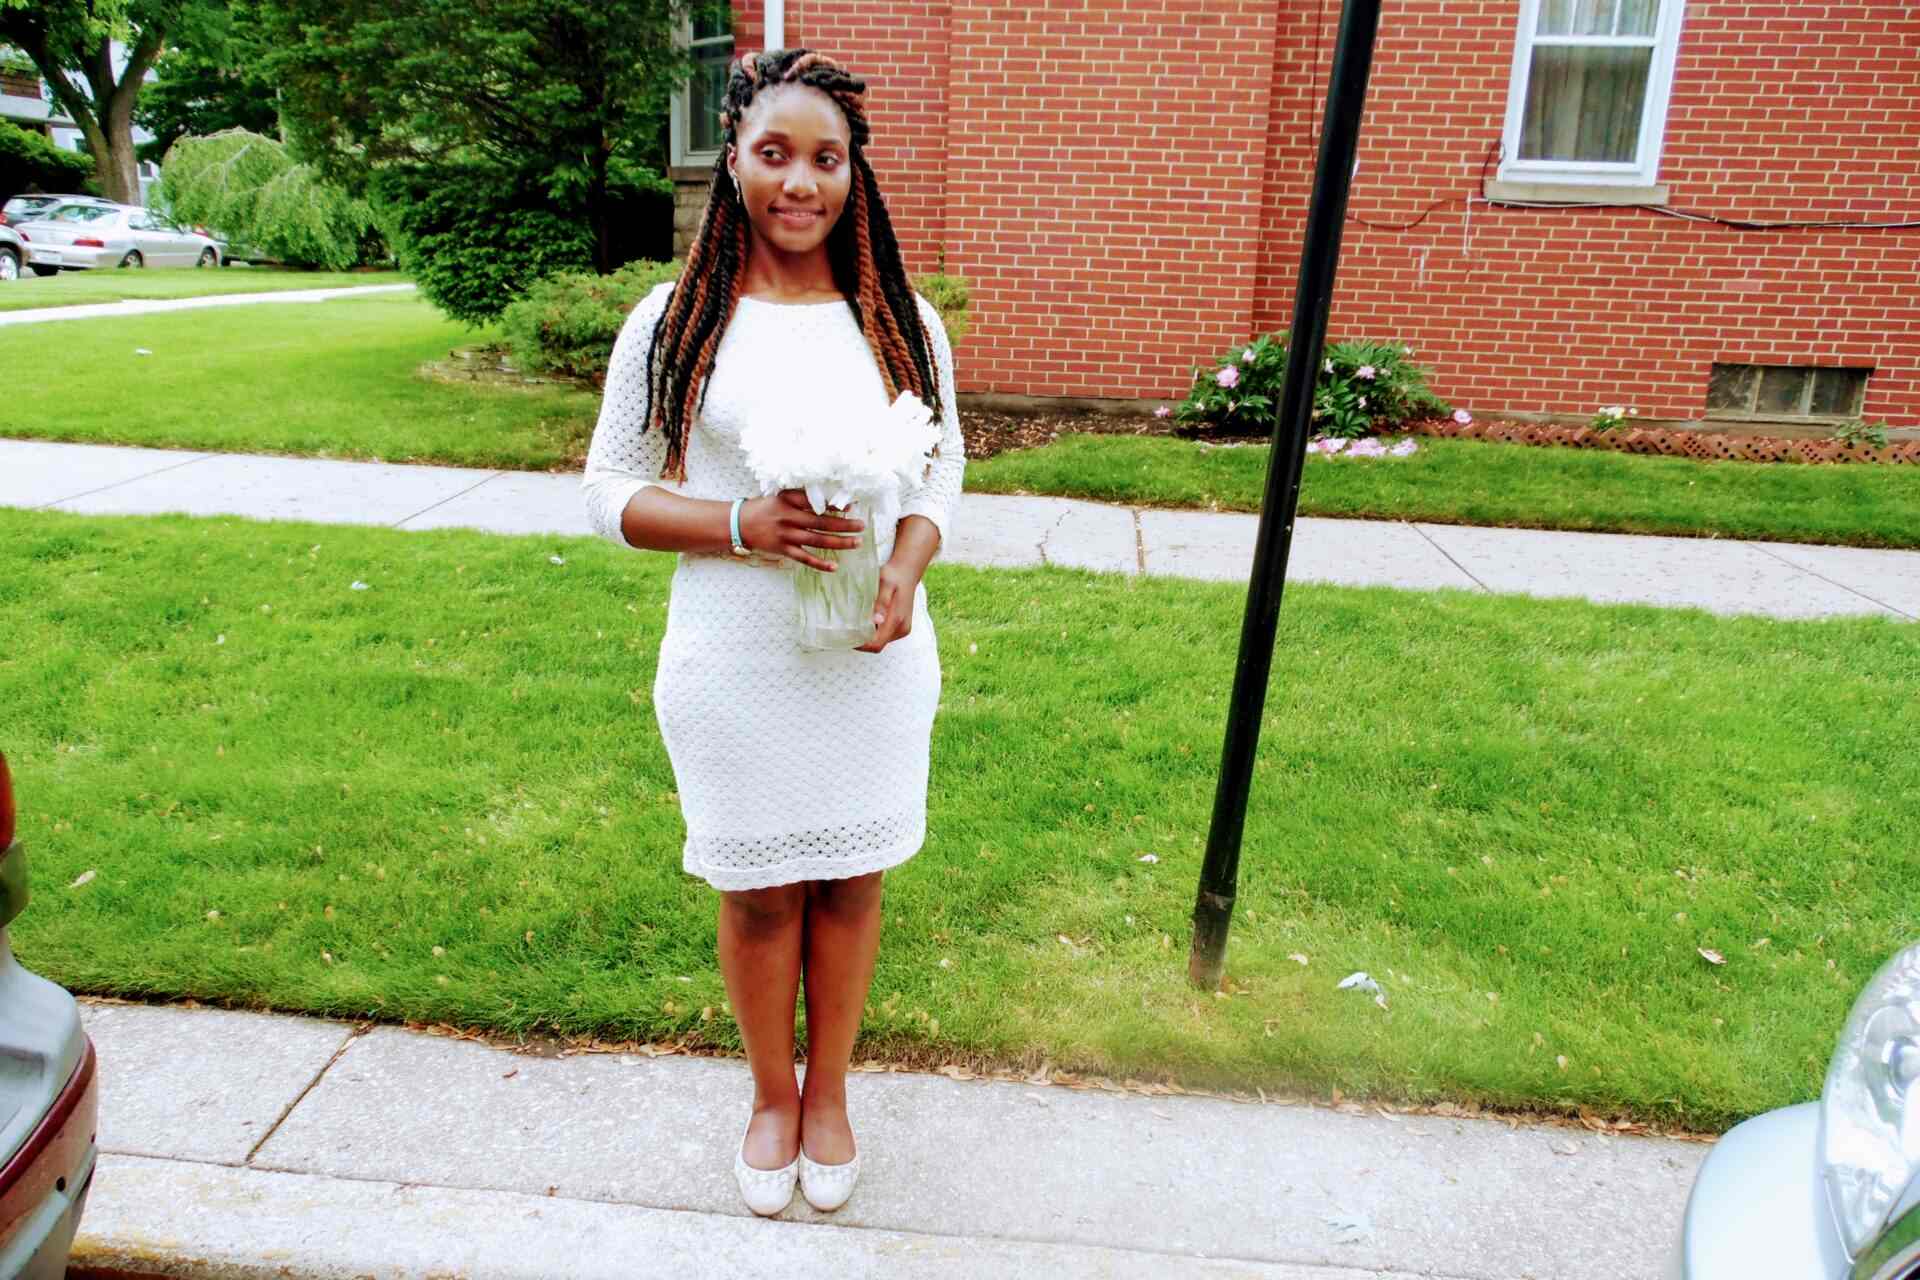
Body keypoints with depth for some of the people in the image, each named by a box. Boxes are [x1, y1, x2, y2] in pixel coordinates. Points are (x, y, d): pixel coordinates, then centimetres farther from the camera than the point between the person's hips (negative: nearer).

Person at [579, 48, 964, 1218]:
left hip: (873, 665, 2)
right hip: (735, 669, -1)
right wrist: (744, 525, -18)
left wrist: (905, 570, -15)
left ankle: (830, 1095, 39)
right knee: (759, 893, 13)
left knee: (850, 885, 14)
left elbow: (942, 470, 7)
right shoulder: (674, 323, -3)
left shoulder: (900, 322, 2)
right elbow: (610, 490, 0)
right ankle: (772, 1096, 40)